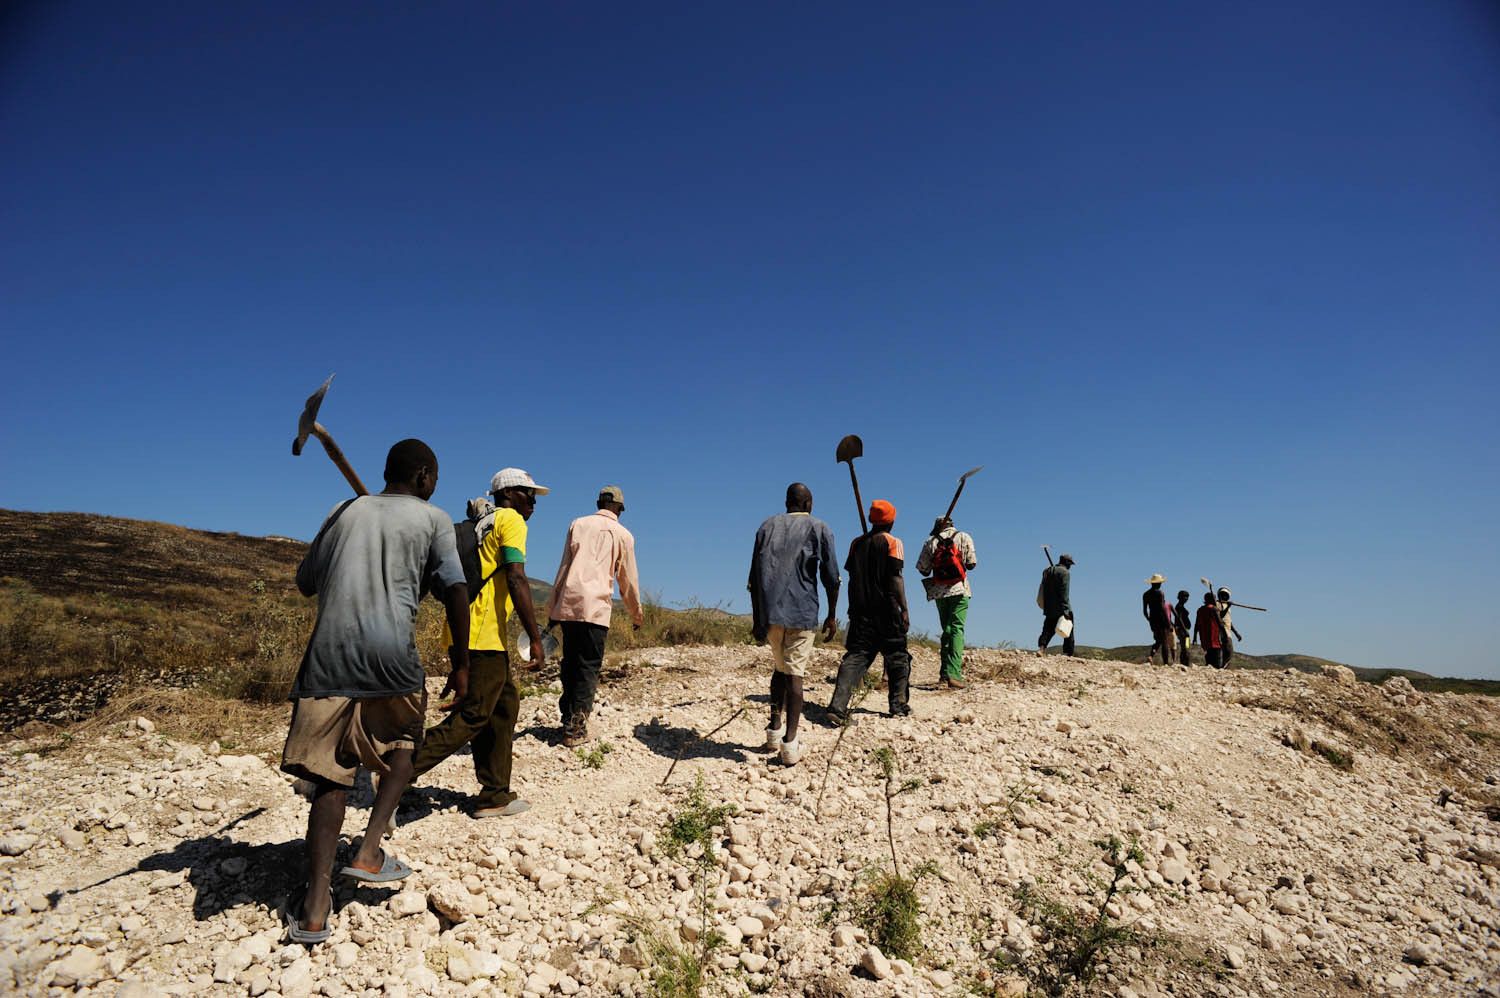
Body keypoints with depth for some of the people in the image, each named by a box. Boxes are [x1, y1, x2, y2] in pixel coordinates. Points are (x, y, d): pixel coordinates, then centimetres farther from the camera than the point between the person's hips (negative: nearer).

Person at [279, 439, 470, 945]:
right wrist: (460, 662, 5)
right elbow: (455, 591, -2)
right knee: (401, 745, 23)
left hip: (329, 653, 3)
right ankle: (369, 851, 10)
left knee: (332, 776, 7)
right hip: (391, 655, -3)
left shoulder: (347, 511, 18)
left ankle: (315, 906, 2)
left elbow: (306, 582, 23)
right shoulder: (432, 518, 8)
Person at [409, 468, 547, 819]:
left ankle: (495, 795, 17)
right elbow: (516, 580, -17)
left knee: (504, 705, 13)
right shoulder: (511, 520, -4)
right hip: (483, 637, -10)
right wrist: (535, 638, -18)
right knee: (472, 717, -5)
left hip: (465, 634, 10)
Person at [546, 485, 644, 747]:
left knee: (570, 664, 13)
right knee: (588, 667, 2)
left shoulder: (577, 524, 14)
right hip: (595, 607, -3)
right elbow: (628, 581, 12)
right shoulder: (623, 535, 8)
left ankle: (568, 719, 18)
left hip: (567, 605, 3)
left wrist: (552, 609, 14)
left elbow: (562, 568, 11)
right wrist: (636, 615, 24)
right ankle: (576, 728, -2)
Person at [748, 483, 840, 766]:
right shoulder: (819, 528, 5)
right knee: (795, 673, -2)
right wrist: (832, 616, 8)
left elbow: (754, 576, 10)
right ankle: (789, 744, -8)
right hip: (802, 611, -3)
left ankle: (774, 730, 17)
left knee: (780, 667, 20)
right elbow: (831, 577, -2)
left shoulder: (768, 525, 13)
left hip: (770, 611, 3)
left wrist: (756, 618, 14)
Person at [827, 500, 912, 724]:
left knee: (855, 656, 0)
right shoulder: (893, 542, -3)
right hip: (886, 611, -4)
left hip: (860, 611, 4)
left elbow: (851, 576, 13)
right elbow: (895, 579, -10)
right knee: (898, 656, 13)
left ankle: (838, 706, -14)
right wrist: (904, 609, -7)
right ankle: (898, 705, 17)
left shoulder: (857, 543, 11)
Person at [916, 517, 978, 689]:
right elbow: (972, 564, -1)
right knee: (957, 630, -6)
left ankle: (945, 674, 10)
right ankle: (954, 674, -18)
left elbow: (922, 569, 4)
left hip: (939, 592, 3)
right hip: (959, 590, -3)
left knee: (946, 630, 14)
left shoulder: (930, 542, 5)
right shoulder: (963, 537, 2)